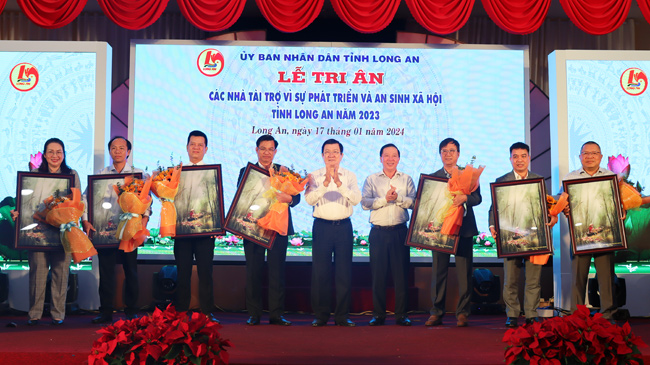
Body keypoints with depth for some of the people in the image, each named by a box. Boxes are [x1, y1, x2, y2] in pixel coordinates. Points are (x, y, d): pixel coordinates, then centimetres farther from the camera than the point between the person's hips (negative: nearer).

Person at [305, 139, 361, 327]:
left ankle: (342, 316, 11)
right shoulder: (315, 176, 5)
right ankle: (320, 316, 11)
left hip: (344, 226, 1)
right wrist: (326, 183, -22)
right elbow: (309, 199, -9)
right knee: (320, 272, 0)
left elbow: (356, 199, -8)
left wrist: (339, 183, -20)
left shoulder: (350, 176, 7)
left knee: (344, 272, 1)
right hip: (321, 226, 0)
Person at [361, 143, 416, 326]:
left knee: (401, 273, 0)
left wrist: (398, 198, -16)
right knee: (378, 273, 2)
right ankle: (378, 314, 10)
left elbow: (414, 202, -2)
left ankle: (401, 314, 8)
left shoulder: (406, 179, 11)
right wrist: (385, 199, -13)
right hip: (378, 232, 0)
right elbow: (365, 203, -4)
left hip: (400, 231, 0)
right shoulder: (371, 179, 10)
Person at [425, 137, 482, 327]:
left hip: (464, 229, -1)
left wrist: (464, 197, -22)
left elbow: (478, 197, -2)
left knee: (464, 273, 0)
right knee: (438, 272, 1)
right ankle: (436, 313, 7)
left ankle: (462, 313, 7)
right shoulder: (433, 177, 11)